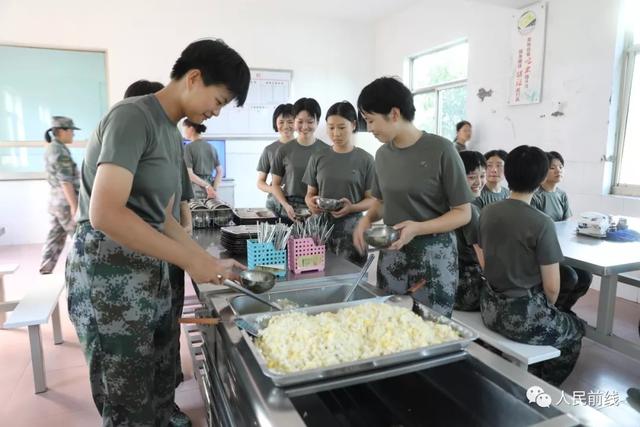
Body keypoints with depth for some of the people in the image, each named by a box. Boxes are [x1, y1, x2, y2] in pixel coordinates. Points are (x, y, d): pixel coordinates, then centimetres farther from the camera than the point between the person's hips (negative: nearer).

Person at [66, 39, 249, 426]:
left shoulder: (172, 132, 12)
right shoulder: (133, 116, -15)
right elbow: (104, 213, -25)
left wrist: (212, 262, 7)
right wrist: (191, 260, -21)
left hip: (151, 272, 9)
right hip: (111, 274, -8)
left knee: (161, 387, 20)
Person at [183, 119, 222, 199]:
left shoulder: (188, 147, -7)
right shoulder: (211, 147, 9)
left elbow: (189, 174, -14)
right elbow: (220, 172, 5)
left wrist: (207, 186, -13)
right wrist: (214, 189, -2)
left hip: (196, 190, -5)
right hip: (210, 188, 5)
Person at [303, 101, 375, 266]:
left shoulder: (365, 159, -1)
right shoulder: (318, 158, 7)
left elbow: (372, 199, -1)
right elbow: (310, 193, 12)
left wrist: (352, 207, -19)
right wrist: (311, 203, -10)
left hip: (351, 227, -2)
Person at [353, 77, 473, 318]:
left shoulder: (440, 150, -13)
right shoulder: (382, 154, 4)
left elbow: (463, 213, -10)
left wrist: (418, 228, -23)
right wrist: (367, 219, -3)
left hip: (433, 256, -4)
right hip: (391, 255, 5)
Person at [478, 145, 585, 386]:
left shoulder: (487, 213, -1)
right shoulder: (541, 224, -19)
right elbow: (552, 287, -13)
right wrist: (547, 309, 8)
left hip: (491, 308, 6)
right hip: (524, 314, -6)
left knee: (564, 322, 33)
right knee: (575, 330, 26)